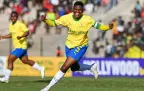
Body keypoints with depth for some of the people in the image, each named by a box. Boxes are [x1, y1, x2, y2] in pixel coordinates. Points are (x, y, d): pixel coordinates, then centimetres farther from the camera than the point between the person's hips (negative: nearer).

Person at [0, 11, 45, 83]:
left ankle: (6, 78, -7)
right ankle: (40, 68, 28)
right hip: (17, 46, 9)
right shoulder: (11, 25, 11)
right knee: (25, 61, 16)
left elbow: (27, 32, -16)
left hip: (21, 46, -9)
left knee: (10, 59, -12)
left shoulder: (20, 24, -15)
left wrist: (21, 36, -32)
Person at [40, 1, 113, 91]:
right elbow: (53, 23, -11)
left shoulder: (87, 20, -20)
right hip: (69, 45, 4)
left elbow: (98, 26, -10)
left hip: (80, 47, -4)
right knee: (74, 67, 23)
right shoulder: (67, 18, -16)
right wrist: (45, 19, -31)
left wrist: (108, 27, -28)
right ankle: (92, 67, 50)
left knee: (64, 68, -13)